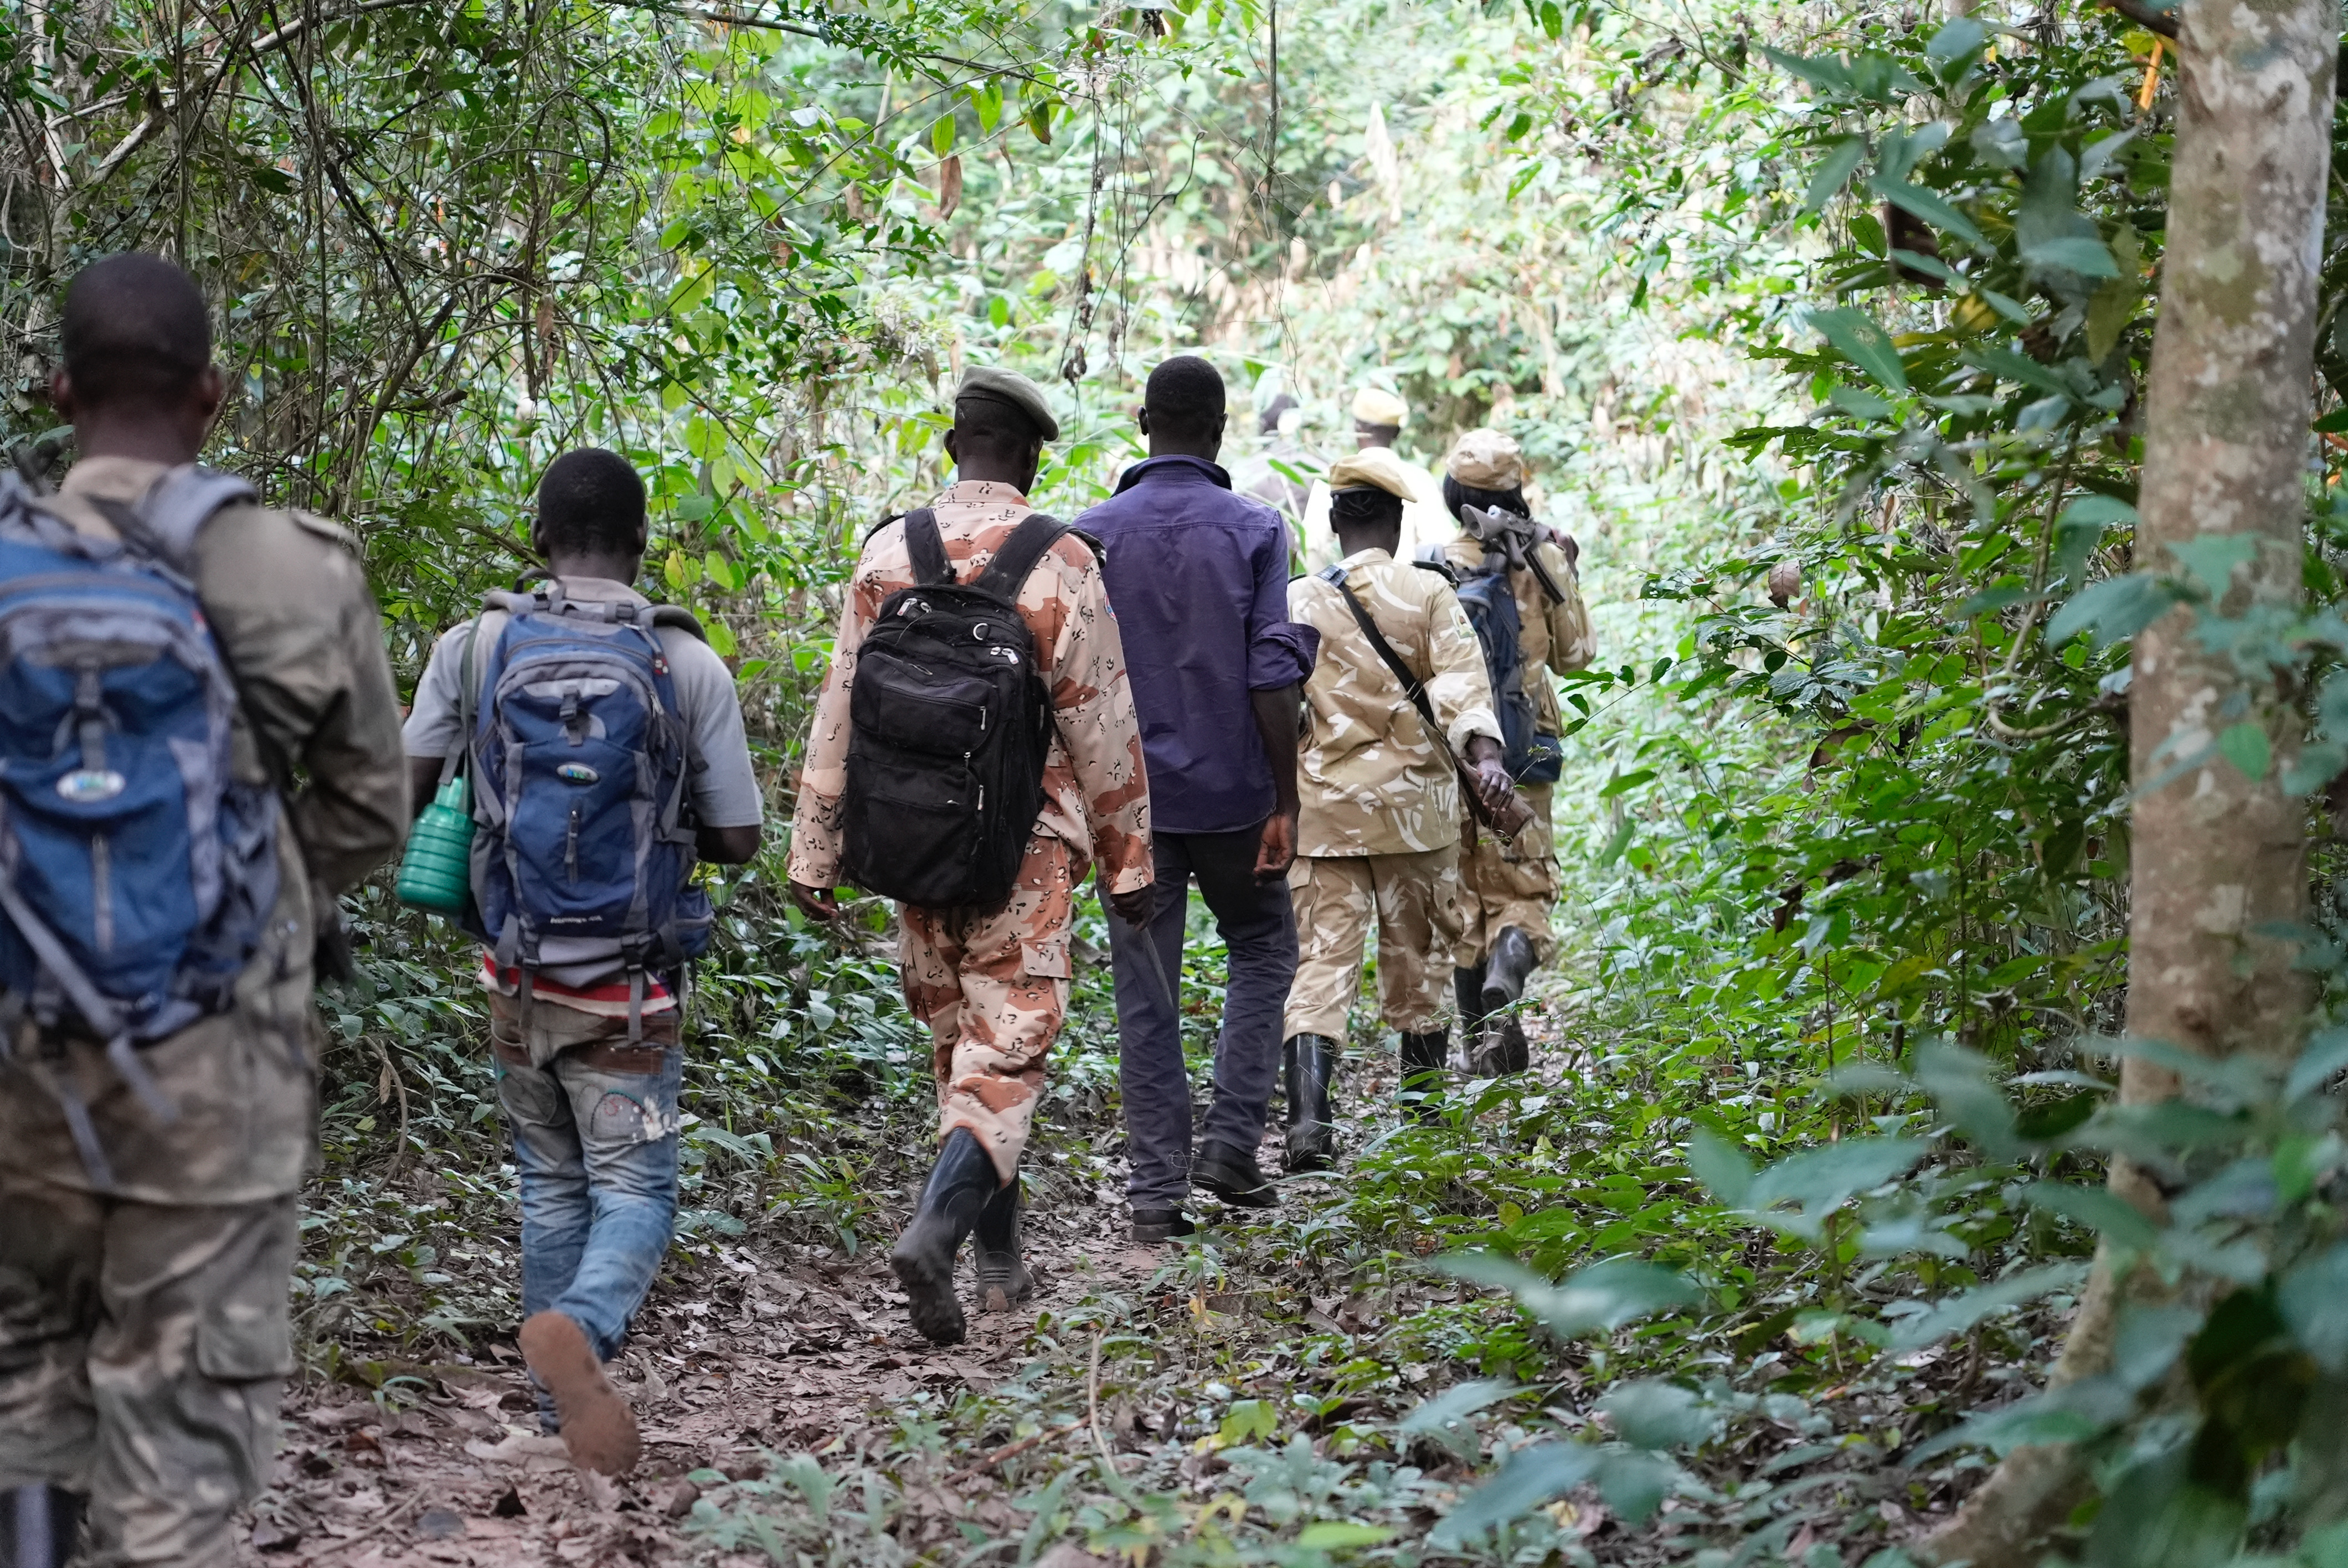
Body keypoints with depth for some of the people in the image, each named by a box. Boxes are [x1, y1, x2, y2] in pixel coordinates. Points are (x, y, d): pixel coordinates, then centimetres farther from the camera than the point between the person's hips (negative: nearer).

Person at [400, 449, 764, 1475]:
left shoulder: (473, 647, -3)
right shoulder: (690, 665, -7)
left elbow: (401, 795, 0)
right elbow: (738, 839, -3)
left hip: (516, 976, 3)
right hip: (628, 991, -2)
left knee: (552, 1188, 17)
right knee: (636, 1190, 2)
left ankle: (566, 1415, 20)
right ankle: (579, 1328, -28)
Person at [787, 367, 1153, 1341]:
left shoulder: (886, 554, 2)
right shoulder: (1059, 562, -8)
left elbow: (841, 709, 4)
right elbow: (1102, 724, -6)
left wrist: (815, 851, 10)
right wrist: (1127, 860, 3)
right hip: (1027, 844, -4)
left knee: (958, 1042, 16)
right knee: (1004, 1050, -2)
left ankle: (1002, 1260, 25)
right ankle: (935, 1232, -22)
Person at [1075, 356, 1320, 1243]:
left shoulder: (1091, 536, 0)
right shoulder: (1254, 531, -4)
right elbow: (1274, 676, -10)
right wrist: (1285, 803, -5)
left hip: (1128, 797, 1)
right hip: (1230, 792, -1)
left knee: (1145, 996, 6)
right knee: (1262, 949, 20)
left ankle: (1157, 1192, 5)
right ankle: (1232, 1143, 8)